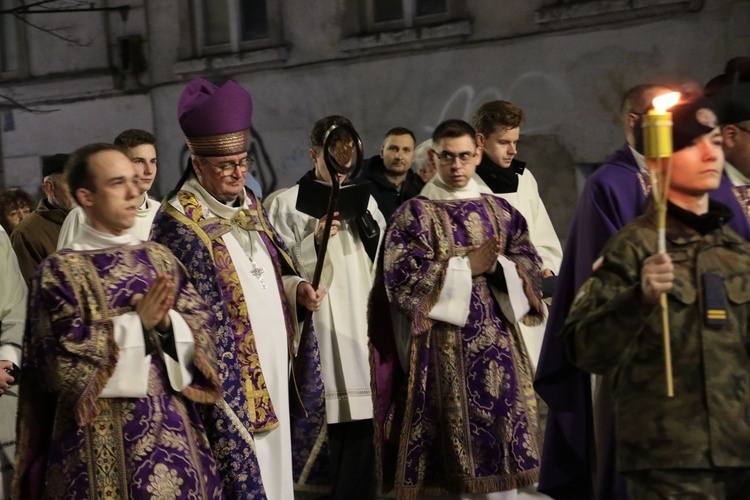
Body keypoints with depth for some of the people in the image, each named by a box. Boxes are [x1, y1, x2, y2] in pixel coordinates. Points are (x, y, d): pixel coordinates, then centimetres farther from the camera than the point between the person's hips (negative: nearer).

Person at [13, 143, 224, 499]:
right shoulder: (60, 270, -5)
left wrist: (167, 321, -15)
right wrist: (137, 321, -17)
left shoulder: (160, 259, 10)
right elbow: (63, 356, -14)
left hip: (172, 429, 5)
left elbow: (202, 327, 5)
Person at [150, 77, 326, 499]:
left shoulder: (250, 205, 10)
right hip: (230, 376, -7)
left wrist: (298, 289, 0)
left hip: (273, 364, 8)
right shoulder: (179, 224, -14)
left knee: (275, 458, 14)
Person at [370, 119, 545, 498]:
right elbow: (401, 278, -11)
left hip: (498, 341, 4)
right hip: (442, 345, -4)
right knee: (452, 429, -3)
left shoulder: (500, 211, 12)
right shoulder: (414, 214, 0)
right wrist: (467, 266, -13)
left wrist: (499, 266, -13)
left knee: (502, 427, 2)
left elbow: (531, 267, 8)